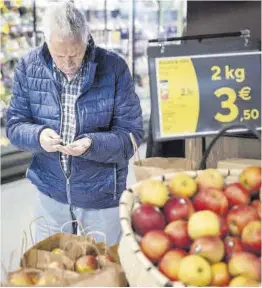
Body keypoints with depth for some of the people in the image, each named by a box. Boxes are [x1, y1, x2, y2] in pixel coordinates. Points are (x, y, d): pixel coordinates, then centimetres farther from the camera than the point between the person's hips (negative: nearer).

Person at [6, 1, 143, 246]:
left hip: (101, 193, -2)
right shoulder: (29, 67, -7)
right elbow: (14, 125, -2)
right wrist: (38, 136, -24)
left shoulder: (114, 68, -15)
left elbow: (132, 133, -12)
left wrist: (93, 144, -29)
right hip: (50, 189, 2)